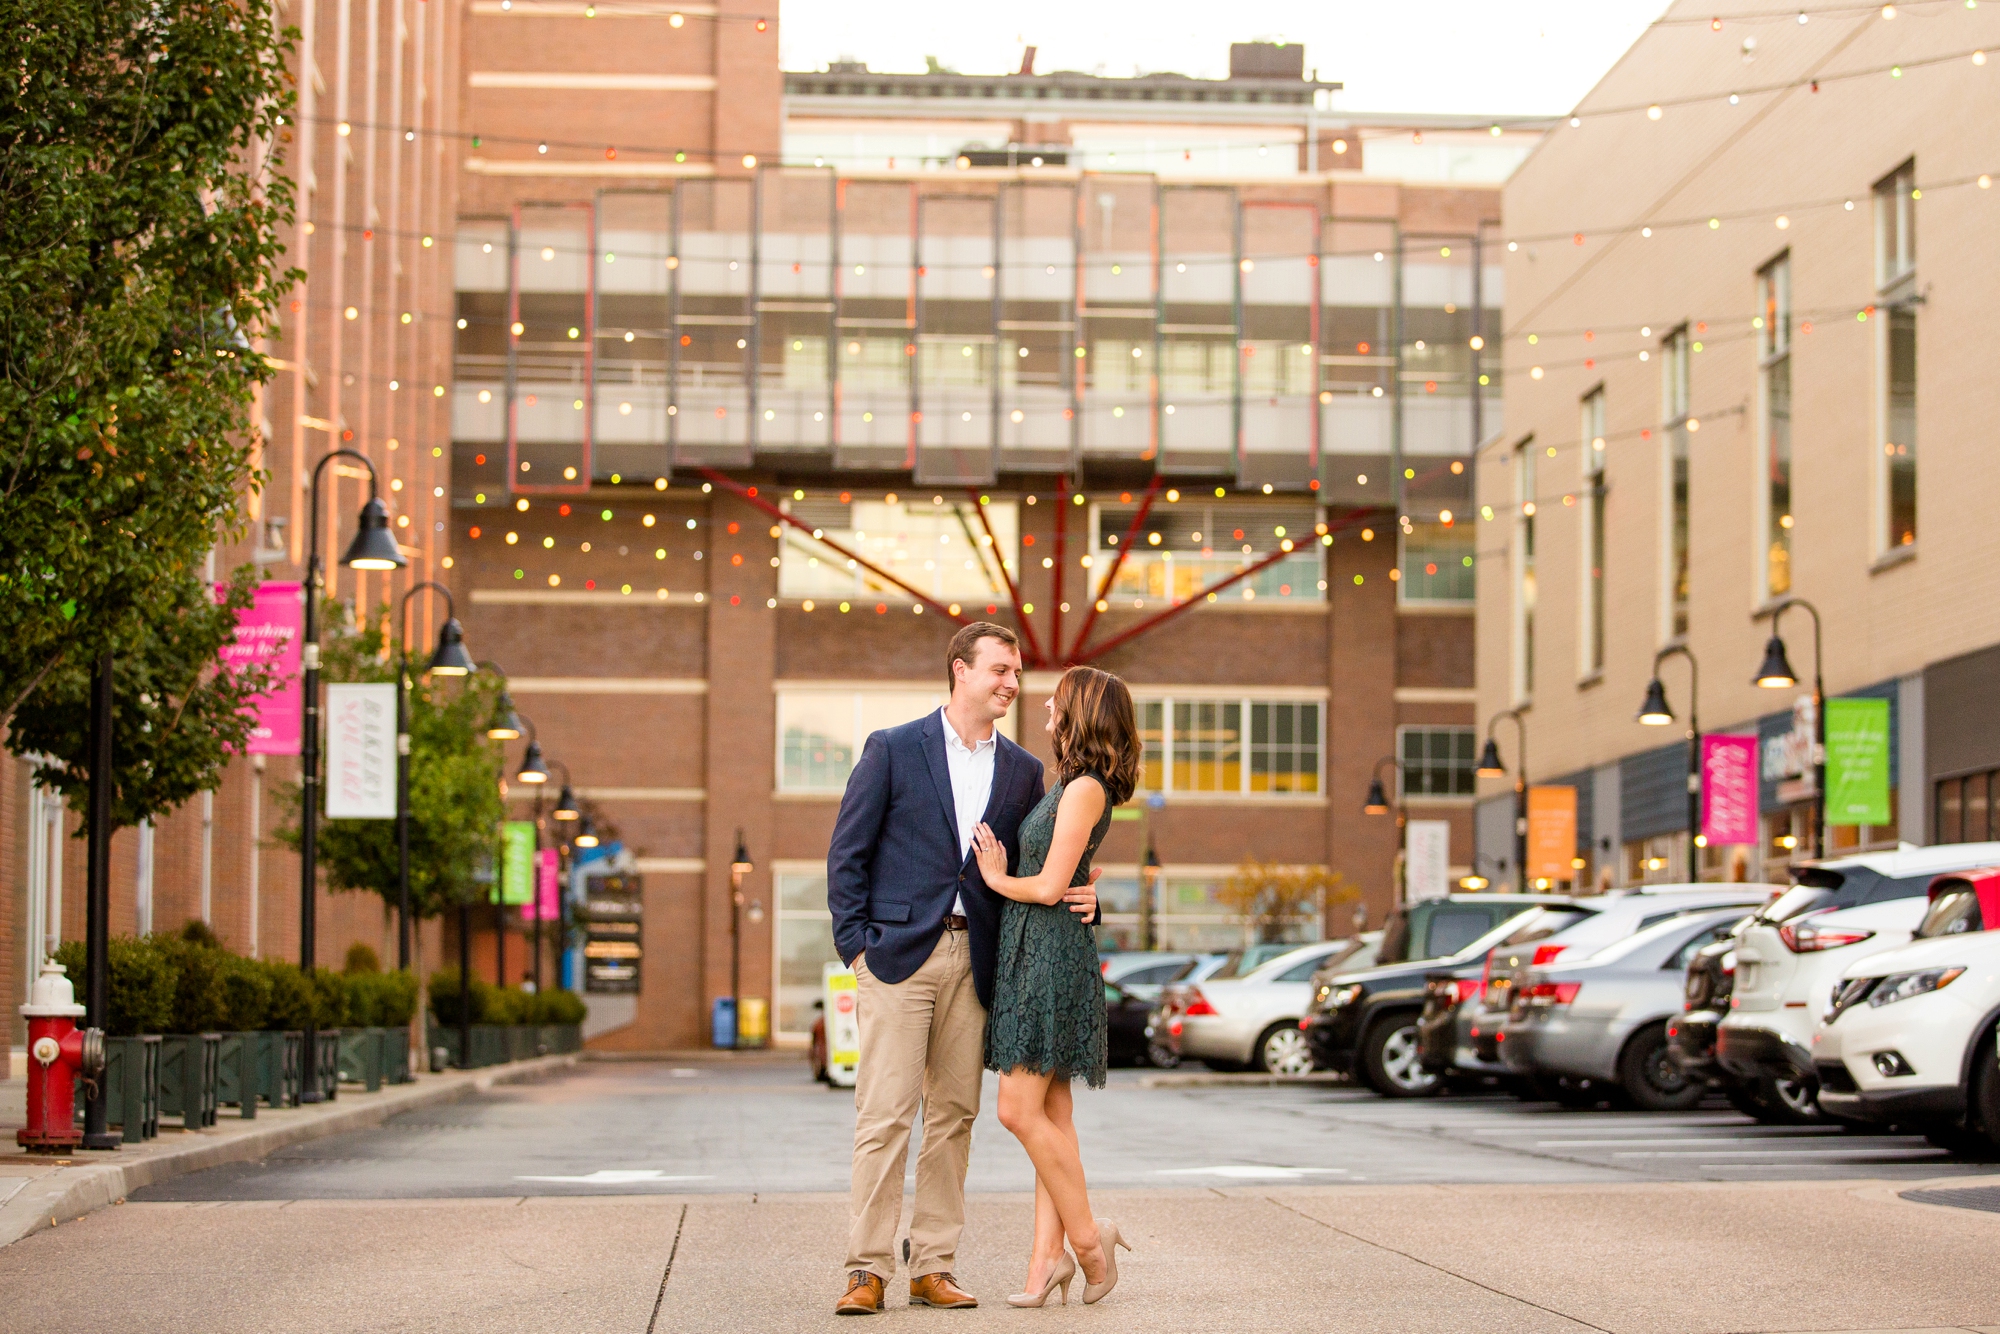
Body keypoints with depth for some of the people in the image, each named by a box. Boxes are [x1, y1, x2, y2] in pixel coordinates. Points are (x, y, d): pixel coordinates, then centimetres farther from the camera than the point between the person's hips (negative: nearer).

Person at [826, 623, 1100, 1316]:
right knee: (884, 1115, -8)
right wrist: (856, 942, -7)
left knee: (953, 1115, 5)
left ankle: (933, 1267, 11)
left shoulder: (1023, 770, 13)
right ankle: (868, 1271, -5)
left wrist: (1077, 899, -4)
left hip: (972, 961, 4)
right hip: (897, 952, -4)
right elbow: (847, 853, 1)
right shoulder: (893, 749, 1)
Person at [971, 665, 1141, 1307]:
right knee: (1051, 1113, 5)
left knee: (1020, 1109, -10)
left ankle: (1085, 1234, -1)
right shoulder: (1067, 784, 15)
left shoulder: (1084, 788, -13)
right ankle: (1048, 1255, 3)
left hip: (1052, 955, -10)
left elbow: (1049, 886, -15)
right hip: (1031, 953, 10)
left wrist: (998, 879, 1)